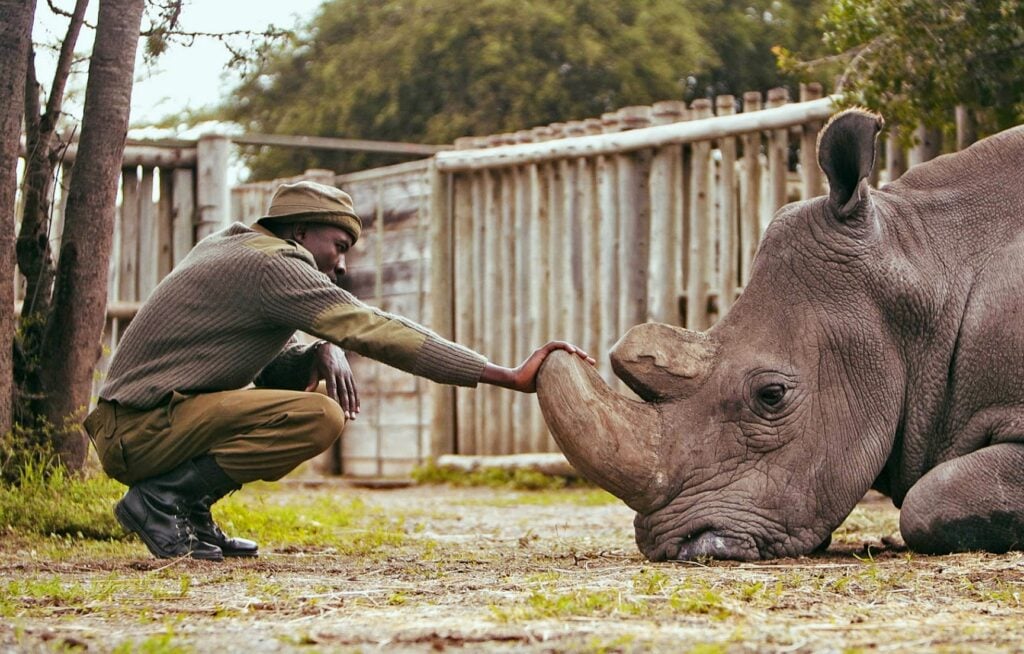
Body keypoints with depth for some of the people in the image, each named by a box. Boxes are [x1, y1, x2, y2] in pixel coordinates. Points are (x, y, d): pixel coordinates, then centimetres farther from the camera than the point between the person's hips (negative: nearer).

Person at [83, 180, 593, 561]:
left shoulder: (230, 247, 19)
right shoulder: (272, 263, -12)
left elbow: (272, 366, 21)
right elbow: (379, 333, -18)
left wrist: (322, 353, -4)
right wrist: (510, 377, -20)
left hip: (130, 422, 10)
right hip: (143, 428, -10)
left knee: (302, 389, 19)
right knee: (319, 417, -22)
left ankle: (189, 516, 9)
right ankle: (165, 497, -13)